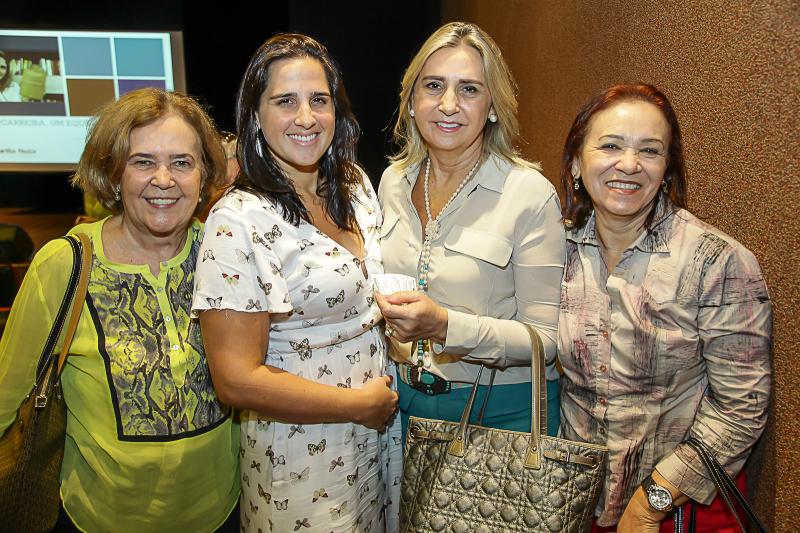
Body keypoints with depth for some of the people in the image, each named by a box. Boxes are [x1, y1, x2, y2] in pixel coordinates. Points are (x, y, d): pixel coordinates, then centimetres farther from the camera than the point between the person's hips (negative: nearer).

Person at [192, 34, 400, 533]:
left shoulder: (355, 183, 0)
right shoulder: (238, 220, -21)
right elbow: (237, 379, -22)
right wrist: (361, 403, -16)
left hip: (380, 433, 7)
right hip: (299, 451, -6)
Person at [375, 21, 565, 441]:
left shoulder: (531, 194, -17)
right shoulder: (392, 181, -1)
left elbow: (546, 337, -18)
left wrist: (444, 326, -30)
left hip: (503, 410, -4)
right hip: (405, 399, 5)